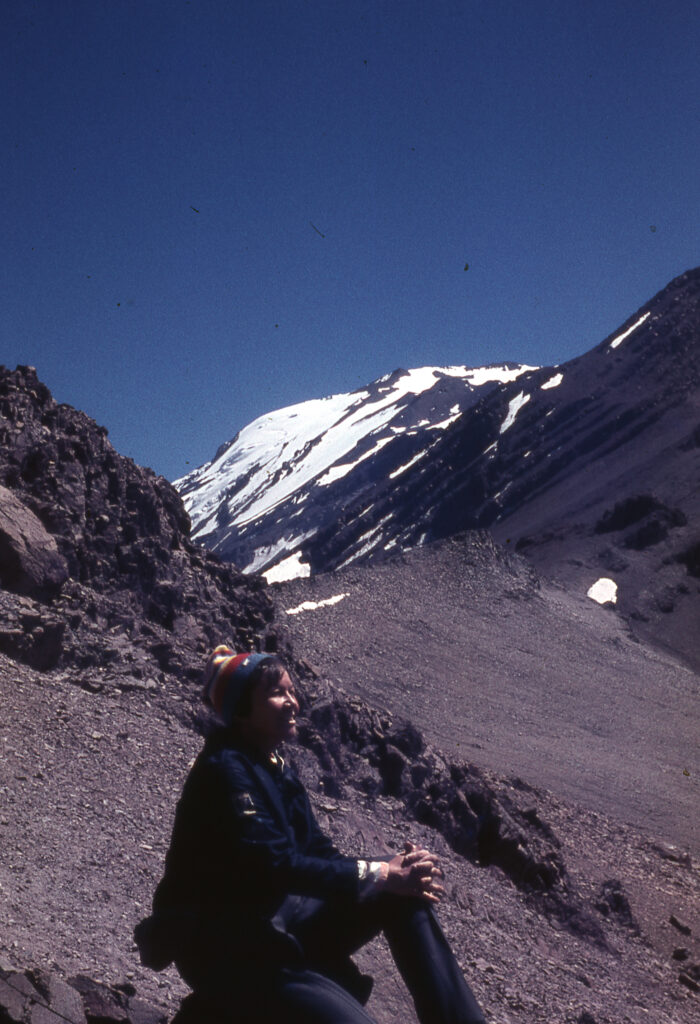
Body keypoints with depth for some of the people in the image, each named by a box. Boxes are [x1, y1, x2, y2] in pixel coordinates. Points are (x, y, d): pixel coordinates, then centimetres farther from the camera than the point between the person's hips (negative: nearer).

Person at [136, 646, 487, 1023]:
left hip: (275, 925, 9)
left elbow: (319, 854, 6)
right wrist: (381, 874, -23)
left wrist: (397, 868, -12)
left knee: (403, 895, -4)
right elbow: (275, 865, -25)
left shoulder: (278, 770, 10)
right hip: (221, 949, -9)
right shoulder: (225, 770, -17)